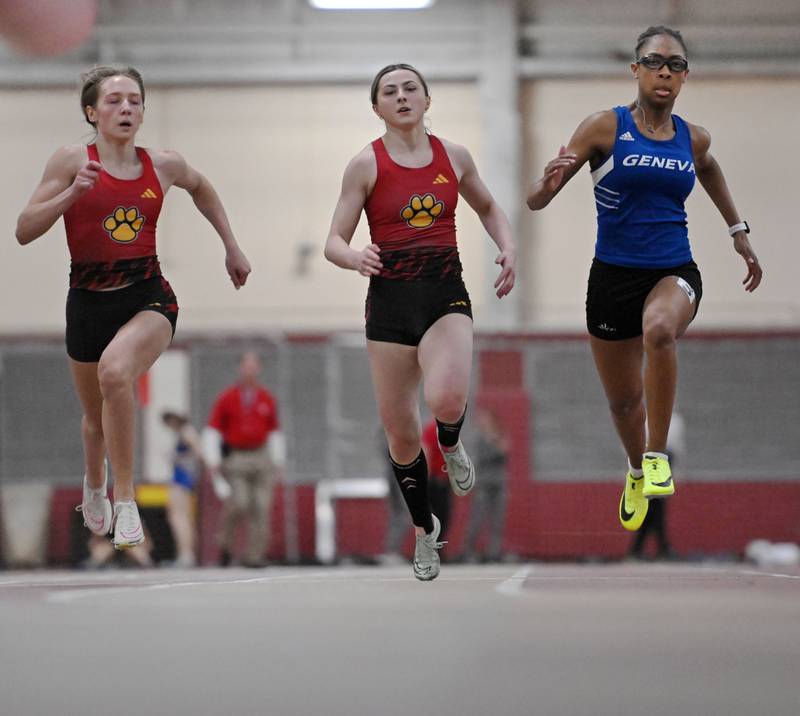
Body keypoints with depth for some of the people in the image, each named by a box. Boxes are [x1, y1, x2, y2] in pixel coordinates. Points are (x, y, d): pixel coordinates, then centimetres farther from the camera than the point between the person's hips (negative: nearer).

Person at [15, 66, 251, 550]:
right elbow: (24, 231, -8)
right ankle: (95, 487, 54)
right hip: (89, 302, 1)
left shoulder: (163, 165, 2)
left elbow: (200, 186, 27)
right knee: (96, 417, 17)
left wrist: (232, 246, 27)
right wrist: (72, 193, -21)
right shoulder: (73, 160, -5)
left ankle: (125, 501, -23)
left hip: (149, 297, -1)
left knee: (115, 370, -33)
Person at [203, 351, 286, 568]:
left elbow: (275, 433, 19)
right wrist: (213, 461, -5)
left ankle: (255, 555, -3)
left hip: (261, 458, 3)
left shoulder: (267, 399, 11)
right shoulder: (226, 398, 4)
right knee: (239, 502, -19)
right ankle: (225, 541, 5)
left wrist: (278, 463, 13)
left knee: (261, 506, -6)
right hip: (234, 458, -3)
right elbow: (212, 430, 4)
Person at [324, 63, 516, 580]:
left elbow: (489, 208, 23)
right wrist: (356, 258, -25)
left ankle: (451, 445, 9)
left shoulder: (453, 156, 5)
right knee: (400, 432, 5)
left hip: (446, 294, 0)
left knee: (447, 399, -29)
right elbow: (334, 242, -2)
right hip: (390, 300, 0)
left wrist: (508, 247, 4)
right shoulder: (367, 164, -3)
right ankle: (426, 529, 29)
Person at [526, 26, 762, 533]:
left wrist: (738, 230, 32)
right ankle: (637, 472, 48)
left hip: (675, 273, 0)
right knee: (623, 399, 14)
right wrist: (550, 182, -31)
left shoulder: (694, 138, 3)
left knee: (659, 329, -37)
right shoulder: (605, 127, -7)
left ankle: (658, 454, -21)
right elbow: (536, 201, -8)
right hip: (614, 276, 0)